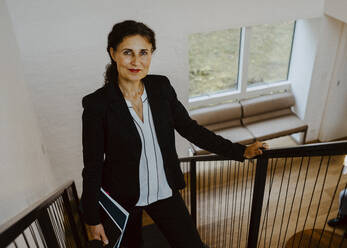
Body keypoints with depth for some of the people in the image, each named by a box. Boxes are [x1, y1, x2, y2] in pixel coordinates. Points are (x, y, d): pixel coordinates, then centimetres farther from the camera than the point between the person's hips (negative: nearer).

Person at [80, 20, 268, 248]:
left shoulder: (162, 87, -9)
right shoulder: (97, 104, -20)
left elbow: (190, 128, -1)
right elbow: (92, 165, -13)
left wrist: (240, 152, -1)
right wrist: (92, 218, -6)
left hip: (164, 191, 3)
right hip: (121, 199, -2)